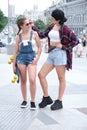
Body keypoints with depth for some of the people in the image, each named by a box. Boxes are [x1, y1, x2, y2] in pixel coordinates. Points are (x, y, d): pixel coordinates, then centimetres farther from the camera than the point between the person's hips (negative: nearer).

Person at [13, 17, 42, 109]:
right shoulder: (18, 37, 4)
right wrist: (14, 65, 7)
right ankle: (24, 100, 20)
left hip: (31, 58, -1)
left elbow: (39, 47, 6)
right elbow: (16, 51, 8)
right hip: (21, 58, 2)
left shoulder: (34, 34, 1)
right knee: (23, 81, 6)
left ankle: (32, 101, -2)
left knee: (32, 80, -14)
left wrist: (37, 58, -8)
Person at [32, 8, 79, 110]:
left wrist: (63, 47, -12)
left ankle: (59, 102, 12)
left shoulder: (65, 28, -12)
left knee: (61, 78, 3)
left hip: (59, 53, -8)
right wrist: (33, 27, 18)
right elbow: (42, 35, 18)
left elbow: (76, 40, -11)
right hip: (51, 54, 8)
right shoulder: (51, 26, 9)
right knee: (41, 74, 3)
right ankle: (46, 98, 14)